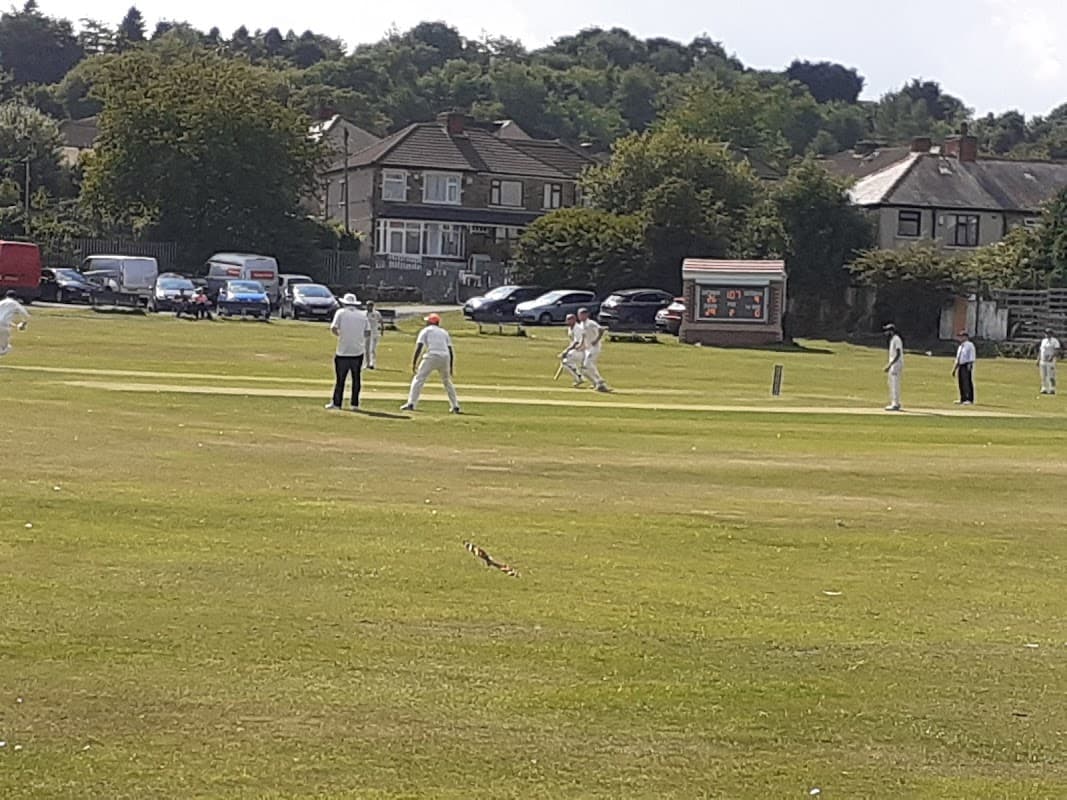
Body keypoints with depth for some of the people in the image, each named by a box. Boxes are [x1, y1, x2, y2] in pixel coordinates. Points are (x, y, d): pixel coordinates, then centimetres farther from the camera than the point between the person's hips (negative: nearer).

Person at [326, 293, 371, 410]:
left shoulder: (341, 312, -1)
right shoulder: (362, 315, 6)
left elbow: (333, 328, -11)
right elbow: (367, 333, 2)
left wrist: (339, 334, 9)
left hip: (343, 352, -2)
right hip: (358, 351, 2)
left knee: (340, 378, 3)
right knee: (356, 378, 10)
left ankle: (336, 403, 4)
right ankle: (355, 404, 11)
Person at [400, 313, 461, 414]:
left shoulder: (425, 331, 12)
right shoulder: (444, 332, 25)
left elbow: (419, 347, -1)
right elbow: (451, 351, 18)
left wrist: (414, 363, -3)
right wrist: (451, 367, 23)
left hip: (432, 357, -4)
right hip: (445, 358, 4)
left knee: (419, 379, -2)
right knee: (447, 381, 22)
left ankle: (411, 404, -16)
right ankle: (455, 406, 20)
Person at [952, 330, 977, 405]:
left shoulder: (970, 345, -5)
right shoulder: (960, 347, 21)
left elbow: (972, 357, -13)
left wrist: (970, 365, -23)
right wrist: (954, 369, 21)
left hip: (967, 366, -9)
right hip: (960, 366, 9)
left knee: (967, 382, -12)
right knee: (961, 382, 8)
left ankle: (969, 400, -15)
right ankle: (962, 399, 13)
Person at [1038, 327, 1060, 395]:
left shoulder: (1055, 341, -4)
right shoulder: (1043, 340, 17)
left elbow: (1058, 350, -13)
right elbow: (1040, 351, 21)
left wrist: (1052, 356, -28)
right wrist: (1038, 360, 15)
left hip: (1051, 361, -7)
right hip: (1043, 361, 7)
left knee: (1051, 375, -9)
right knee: (1043, 376, 6)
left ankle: (1052, 390, -7)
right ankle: (1044, 389, 10)